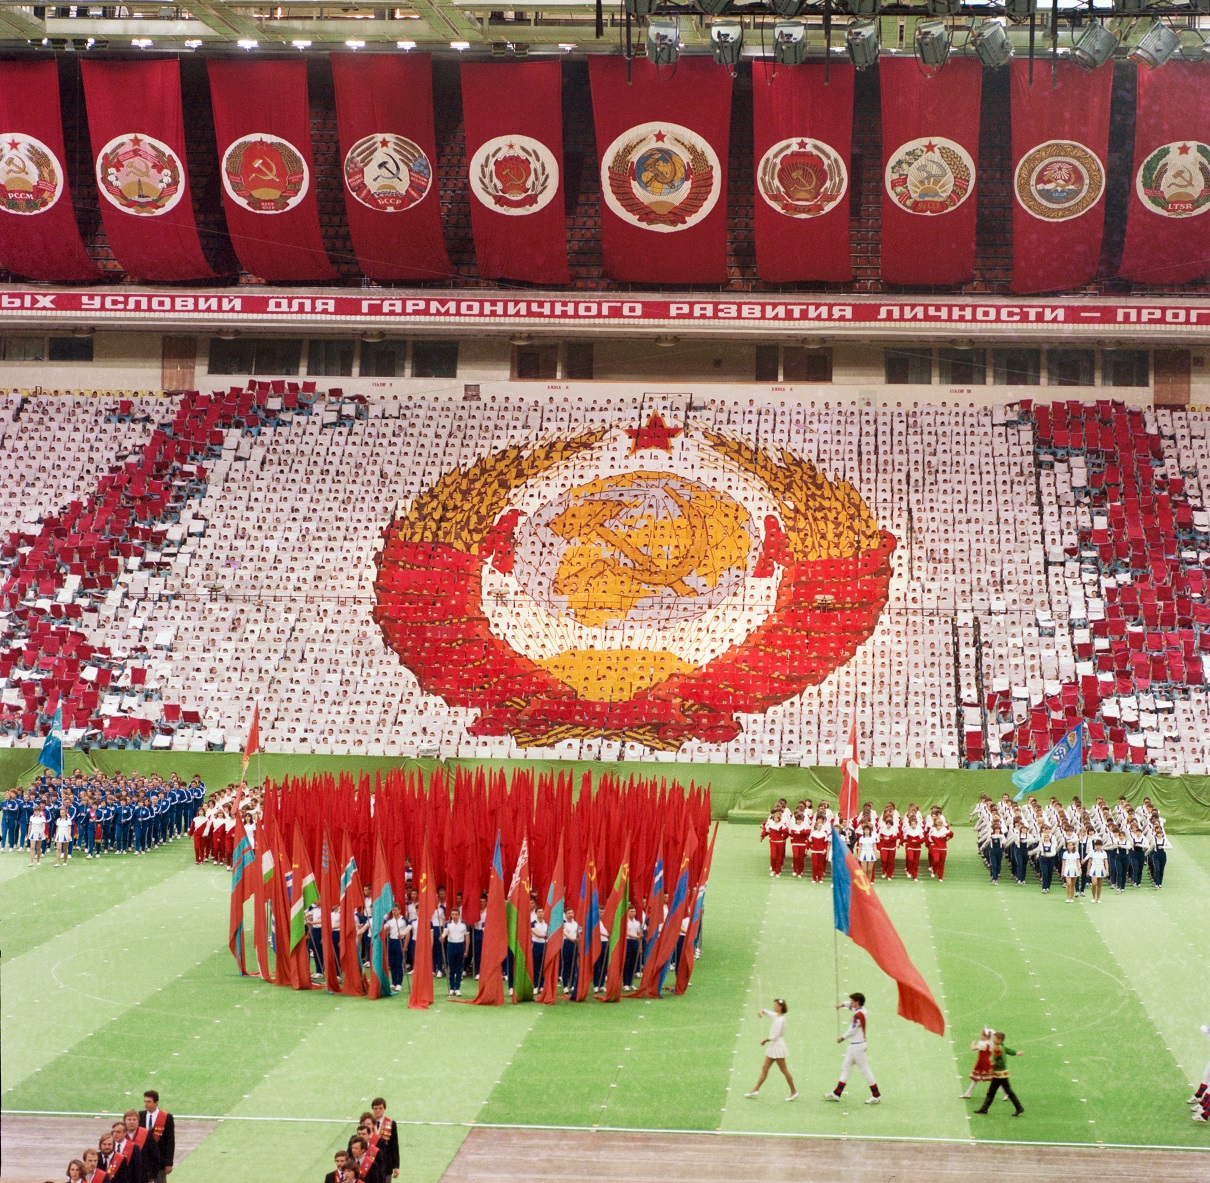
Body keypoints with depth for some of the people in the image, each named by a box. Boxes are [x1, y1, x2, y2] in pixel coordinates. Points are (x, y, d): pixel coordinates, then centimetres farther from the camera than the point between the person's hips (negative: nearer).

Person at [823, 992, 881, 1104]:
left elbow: (852, 1030, -18)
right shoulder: (861, 1009, 7)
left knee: (864, 1069, -4)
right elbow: (851, 1005, 30)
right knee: (845, 1068, 13)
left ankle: (876, 1096, 1)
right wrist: (842, 1005, 15)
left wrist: (842, 1038, -3)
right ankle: (836, 1094, 17)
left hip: (857, 1045, -10)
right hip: (853, 1044, 10)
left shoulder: (858, 1014, -21)